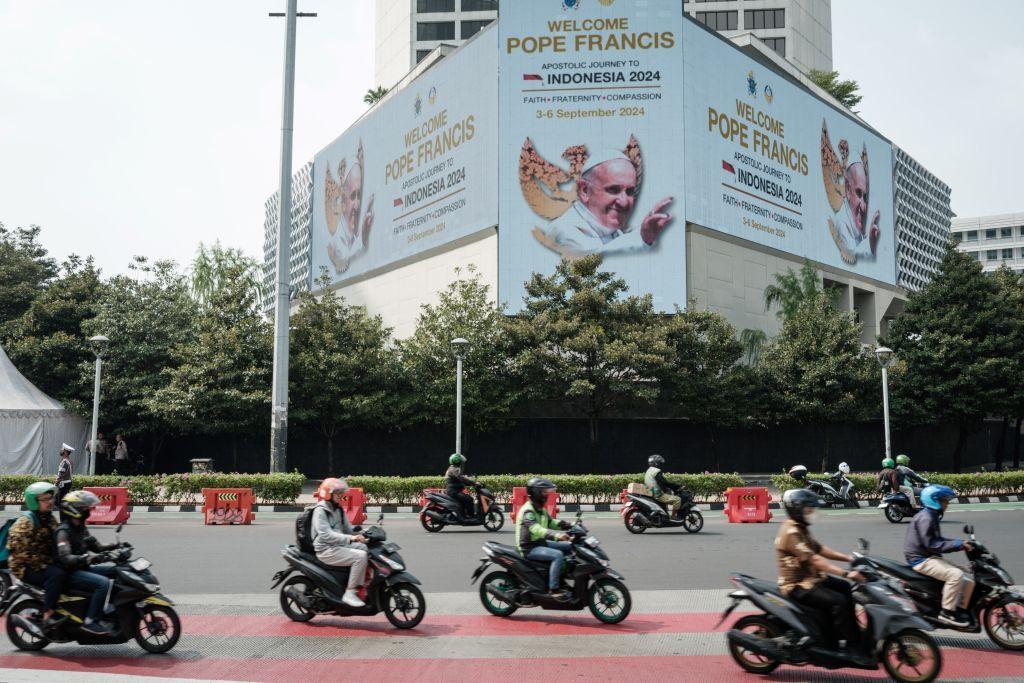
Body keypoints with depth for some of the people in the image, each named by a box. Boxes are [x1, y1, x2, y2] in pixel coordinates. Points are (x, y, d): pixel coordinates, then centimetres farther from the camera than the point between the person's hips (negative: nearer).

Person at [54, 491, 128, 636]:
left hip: (84, 569, 9)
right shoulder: (63, 531, -15)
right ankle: (91, 621, -26)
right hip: (71, 573, -9)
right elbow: (65, 558, -28)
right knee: (104, 583, -29)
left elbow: (95, 546, 21)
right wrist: (87, 558, -43)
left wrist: (115, 546, 6)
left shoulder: (81, 528, 15)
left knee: (117, 571, 5)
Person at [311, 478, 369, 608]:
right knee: (360, 556, -24)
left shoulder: (338, 509, 15)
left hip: (340, 545, 9)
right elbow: (326, 535, -25)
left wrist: (359, 535, -1)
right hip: (326, 550, -9)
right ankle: (349, 593, -20)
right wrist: (350, 538, -33)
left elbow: (347, 529, 20)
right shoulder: (320, 511, -12)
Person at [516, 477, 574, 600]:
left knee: (569, 547, 6)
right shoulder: (527, 511, -19)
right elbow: (536, 529, -34)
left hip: (541, 543, 10)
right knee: (558, 555, -28)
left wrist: (571, 525, 2)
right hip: (529, 548, -10)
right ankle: (553, 589, -25)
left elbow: (550, 523, 19)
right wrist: (556, 535, -49)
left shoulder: (541, 509, 14)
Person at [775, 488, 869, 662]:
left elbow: (820, 549, 15)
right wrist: (846, 574, -31)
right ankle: (851, 647, -12)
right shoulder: (791, 533, -21)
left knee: (846, 588, 11)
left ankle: (855, 637, 15)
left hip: (811, 578, 11)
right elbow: (814, 560, -28)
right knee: (838, 601, -22)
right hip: (797, 586, -10)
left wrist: (849, 558, 6)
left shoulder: (801, 529, 13)